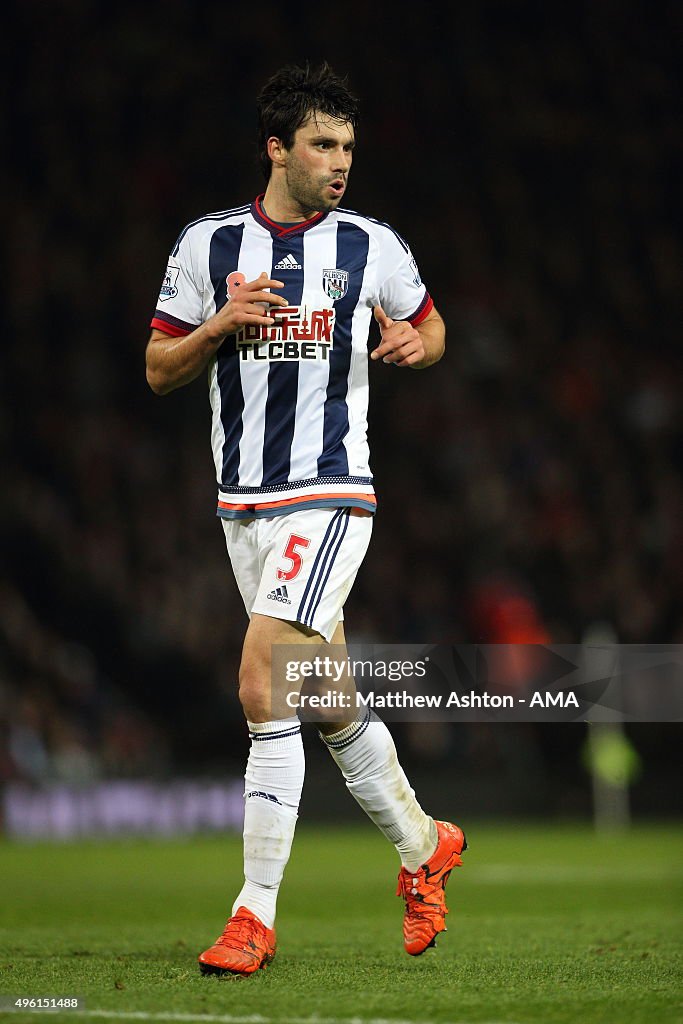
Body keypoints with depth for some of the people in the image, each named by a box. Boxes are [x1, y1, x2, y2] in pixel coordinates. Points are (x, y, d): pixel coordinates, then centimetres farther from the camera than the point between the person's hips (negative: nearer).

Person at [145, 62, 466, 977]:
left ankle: (256, 913, -10)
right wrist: (220, 325, -11)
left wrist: (416, 345, -6)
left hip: (329, 496, -4)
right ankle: (422, 847, 35)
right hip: (243, 504, 4)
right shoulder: (207, 244, 4)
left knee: (263, 685, -17)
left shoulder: (373, 247, 1)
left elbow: (431, 326, 17)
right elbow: (160, 371, 7)